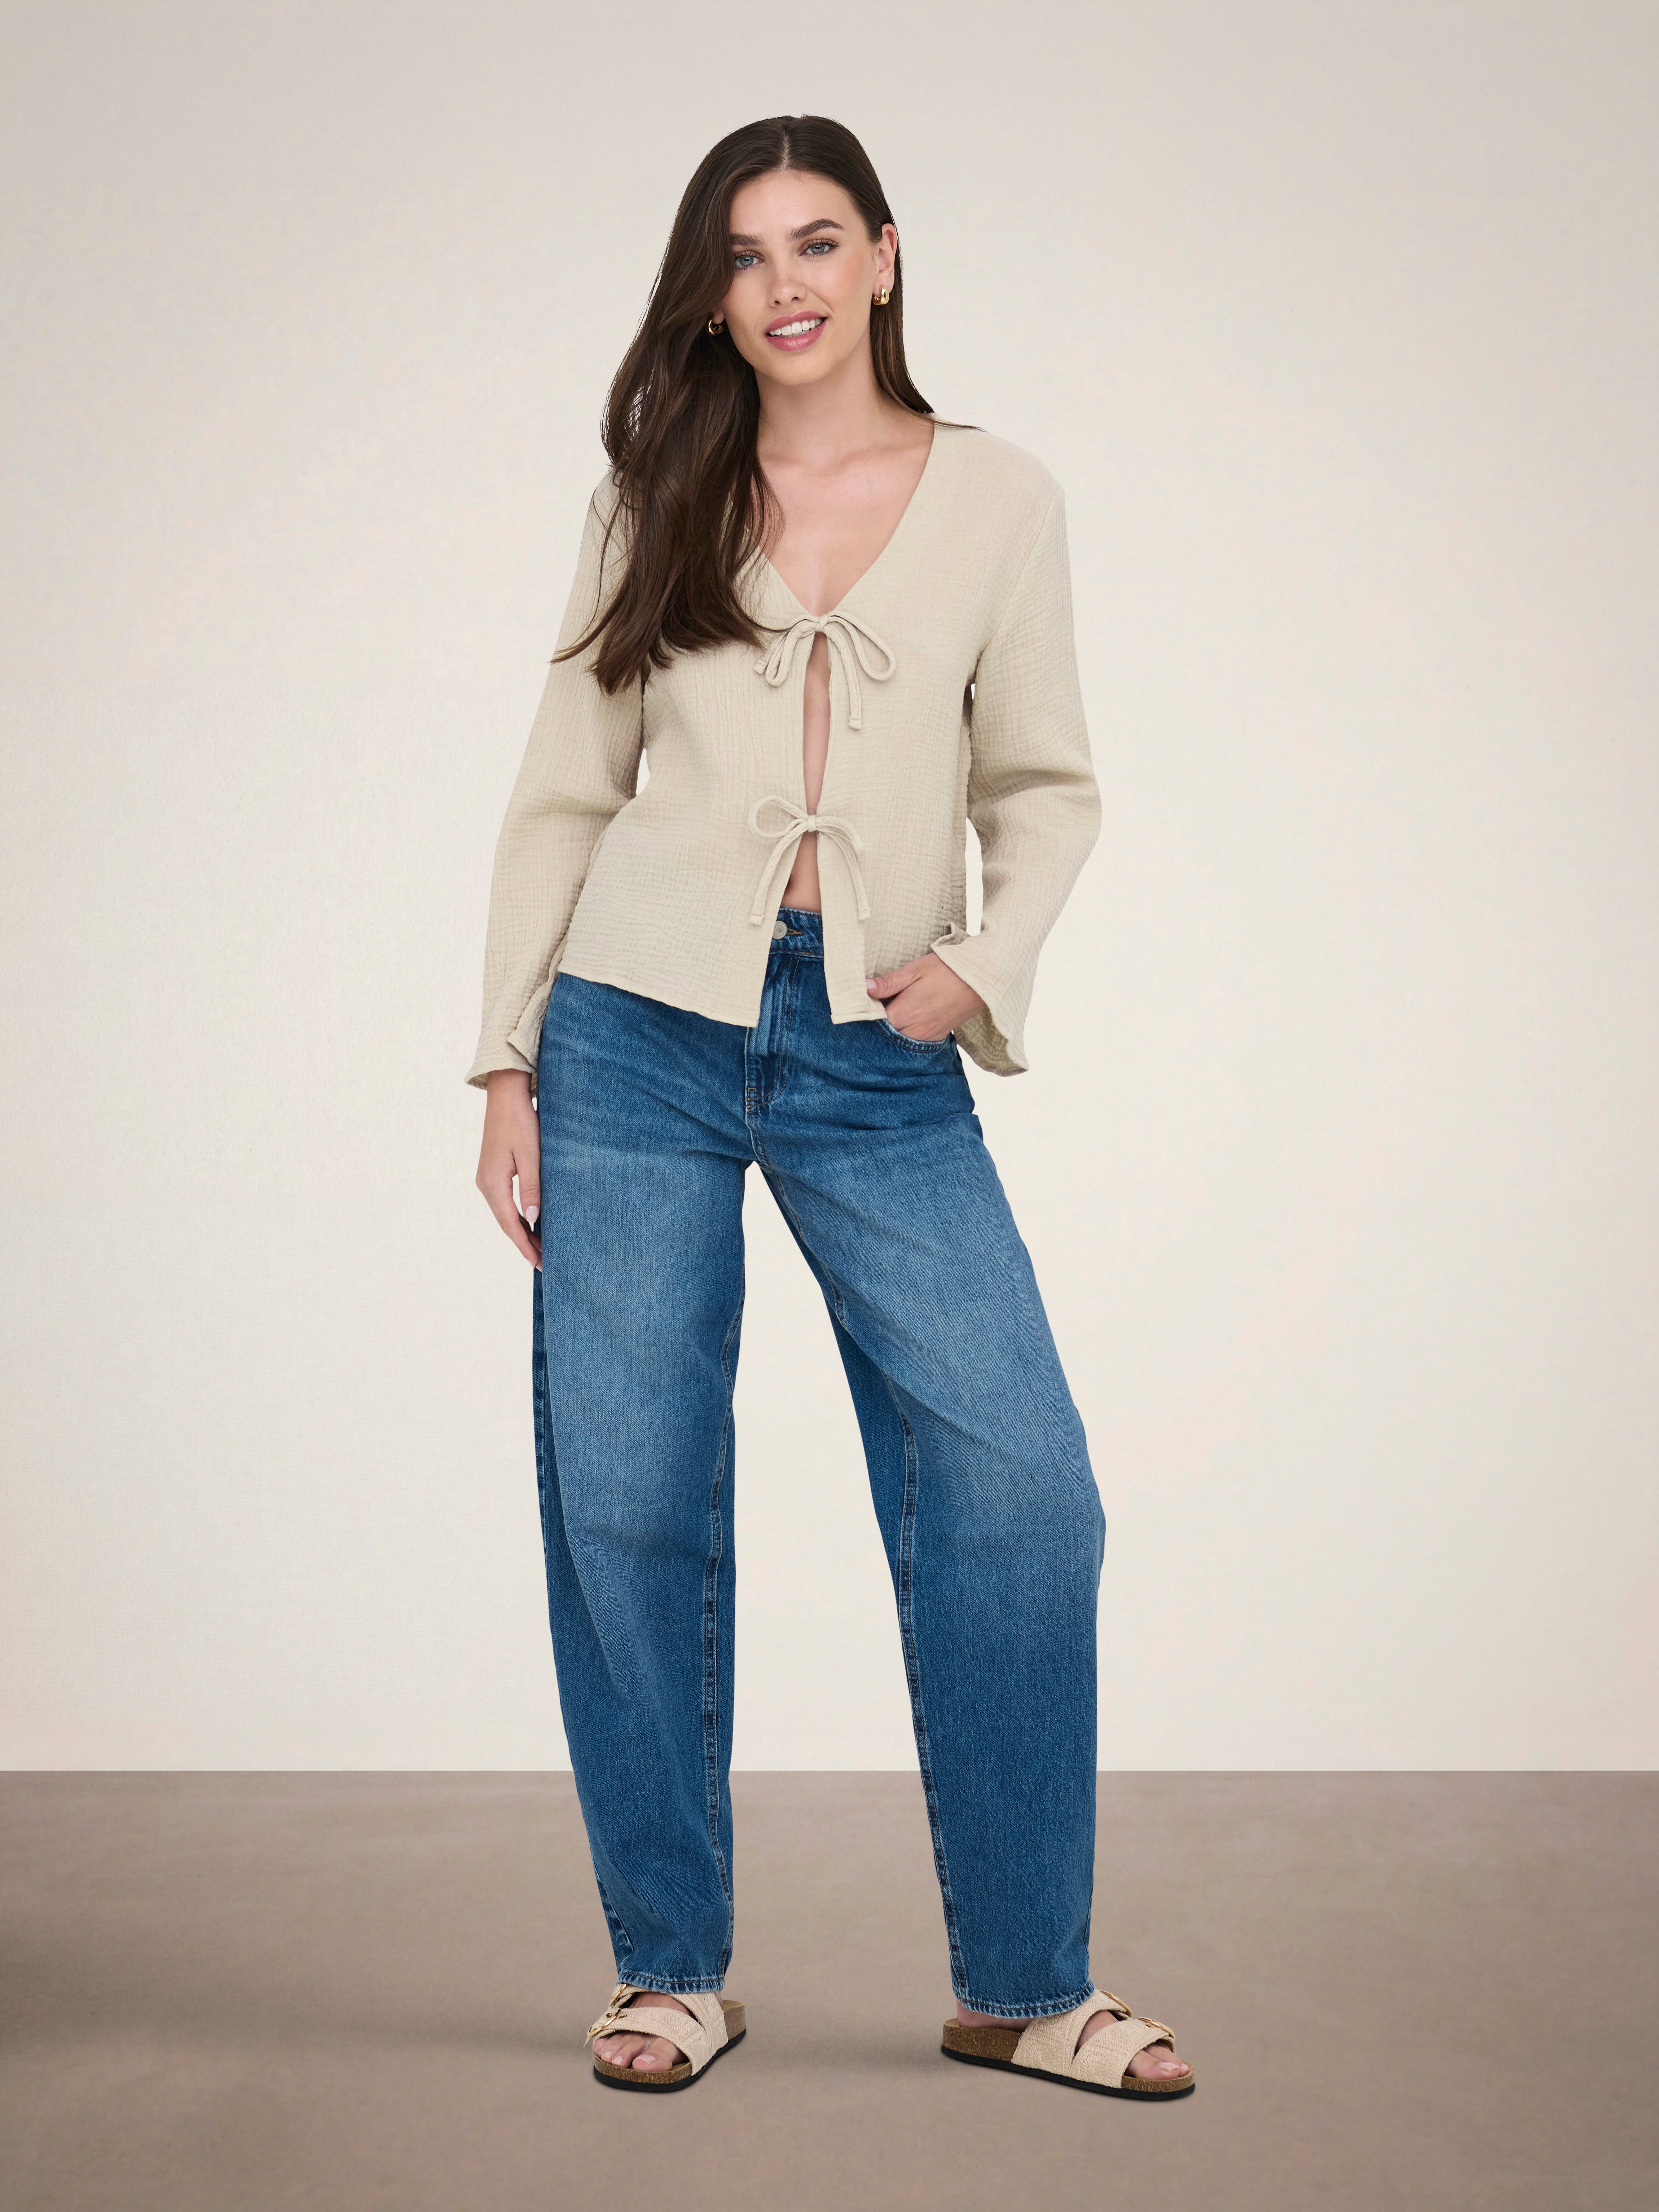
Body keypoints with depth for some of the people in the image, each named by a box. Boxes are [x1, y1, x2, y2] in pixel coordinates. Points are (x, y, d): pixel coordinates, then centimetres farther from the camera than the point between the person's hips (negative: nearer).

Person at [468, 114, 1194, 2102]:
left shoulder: (997, 500, 7)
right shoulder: (652, 501, 9)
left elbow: (1044, 782, 11)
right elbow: (566, 792, 9)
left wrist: (991, 961, -8)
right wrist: (509, 1062, 3)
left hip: (879, 1059, 0)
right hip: (639, 1033, 1)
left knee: (1018, 1487, -8)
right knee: (625, 1504, 1)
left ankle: (1021, 1983, 9)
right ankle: (671, 1970, 18)